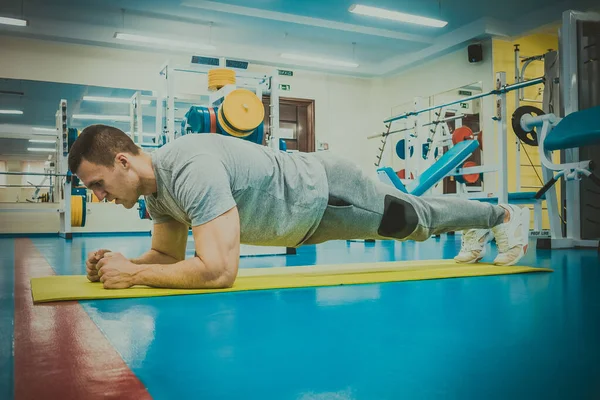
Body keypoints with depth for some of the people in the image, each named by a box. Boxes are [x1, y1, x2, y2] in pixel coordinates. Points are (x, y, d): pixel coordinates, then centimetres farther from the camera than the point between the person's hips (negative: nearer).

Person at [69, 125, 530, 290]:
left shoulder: (191, 171, -37)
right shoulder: (156, 190, -6)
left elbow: (218, 270, -42)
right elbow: (169, 255, 6)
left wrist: (132, 275, -33)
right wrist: (120, 261, -12)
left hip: (326, 192, -8)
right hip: (309, 218, 8)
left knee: (418, 219, 14)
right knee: (410, 220, 27)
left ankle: (504, 215, 41)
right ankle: (478, 228, 53)